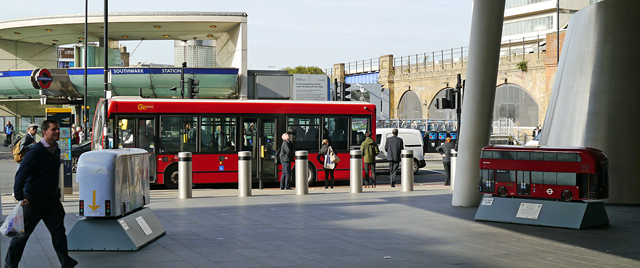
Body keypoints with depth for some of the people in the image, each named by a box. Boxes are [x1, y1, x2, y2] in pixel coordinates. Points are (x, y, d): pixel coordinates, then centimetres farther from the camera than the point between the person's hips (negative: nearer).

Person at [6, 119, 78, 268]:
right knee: (23, 233, 5)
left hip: (52, 199, 7)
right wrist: (20, 197, -23)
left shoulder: (56, 150, 8)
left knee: (58, 231, 1)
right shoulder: (36, 151, -17)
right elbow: (21, 174, -18)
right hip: (33, 200, -6)